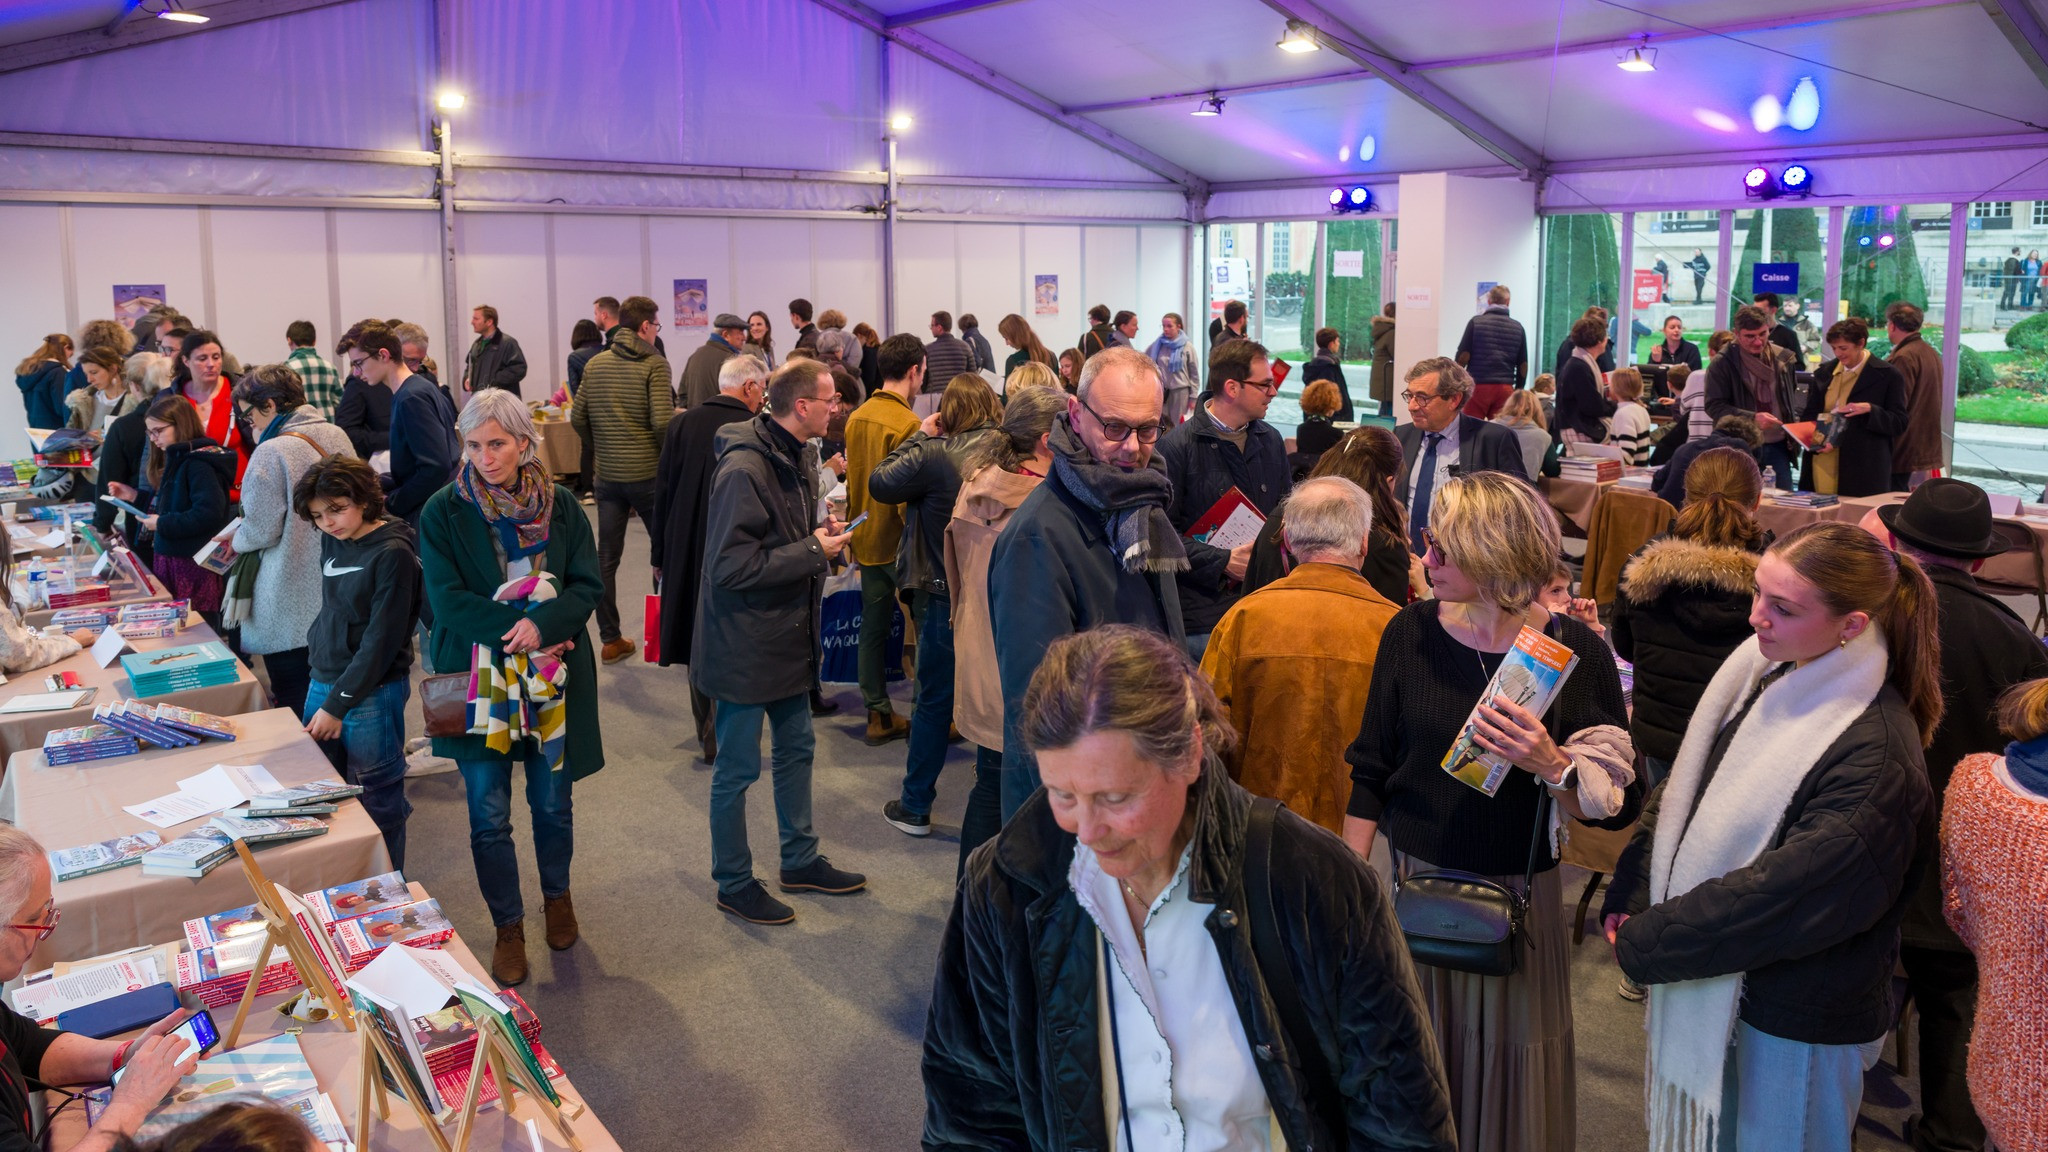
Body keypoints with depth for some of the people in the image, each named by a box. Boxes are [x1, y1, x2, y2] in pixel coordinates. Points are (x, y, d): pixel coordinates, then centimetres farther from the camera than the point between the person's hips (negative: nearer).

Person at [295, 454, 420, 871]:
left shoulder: (392, 554, -14)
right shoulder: (332, 541, 7)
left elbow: (381, 641, -16)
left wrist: (338, 704, -15)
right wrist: (319, 685, 11)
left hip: (372, 694, -7)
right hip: (321, 682, 7)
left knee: (378, 804, 3)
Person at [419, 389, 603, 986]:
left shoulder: (560, 506, 0)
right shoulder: (443, 512, -4)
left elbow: (588, 586, -3)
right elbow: (447, 598, -10)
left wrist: (542, 625, -21)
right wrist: (514, 627, -19)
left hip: (554, 677, 1)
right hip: (478, 677, -1)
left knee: (552, 803, 12)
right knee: (489, 815, 3)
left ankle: (557, 895, 39)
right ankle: (508, 927, 21)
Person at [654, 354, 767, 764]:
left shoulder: (681, 424, -1)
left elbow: (662, 493, 3)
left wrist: (660, 555, 10)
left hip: (687, 552, 4)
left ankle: (708, 733, 26)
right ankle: (725, 738, 7)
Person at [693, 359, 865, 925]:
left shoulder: (800, 457, 6)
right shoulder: (744, 470, -24)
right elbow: (731, 567, -26)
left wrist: (821, 533, 0)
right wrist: (812, 550, -21)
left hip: (787, 636, 9)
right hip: (744, 644, -9)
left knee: (797, 748, 20)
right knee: (737, 768, 5)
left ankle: (800, 860, 36)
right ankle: (734, 883, 21)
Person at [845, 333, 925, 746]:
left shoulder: (856, 417, 5)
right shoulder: (907, 425, -19)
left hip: (865, 538, 7)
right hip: (898, 542, -7)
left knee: (873, 626, 11)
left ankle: (879, 715, 18)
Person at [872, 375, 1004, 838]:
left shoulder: (934, 454, -16)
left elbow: (880, 483, -8)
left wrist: (920, 434, 1)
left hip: (946, 597, -3)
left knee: (934, 700, 8)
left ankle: (915, 807, 18)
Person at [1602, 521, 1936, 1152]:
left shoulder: (1876, 759, -27)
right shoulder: (1765, 675, -4)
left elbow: (1778, 895, -25)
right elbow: (1682, 790, 3)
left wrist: (1642, 944, -16)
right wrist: (1629, 902, -5)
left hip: (1800, 1017, -6)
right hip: (1713, 983, 6)